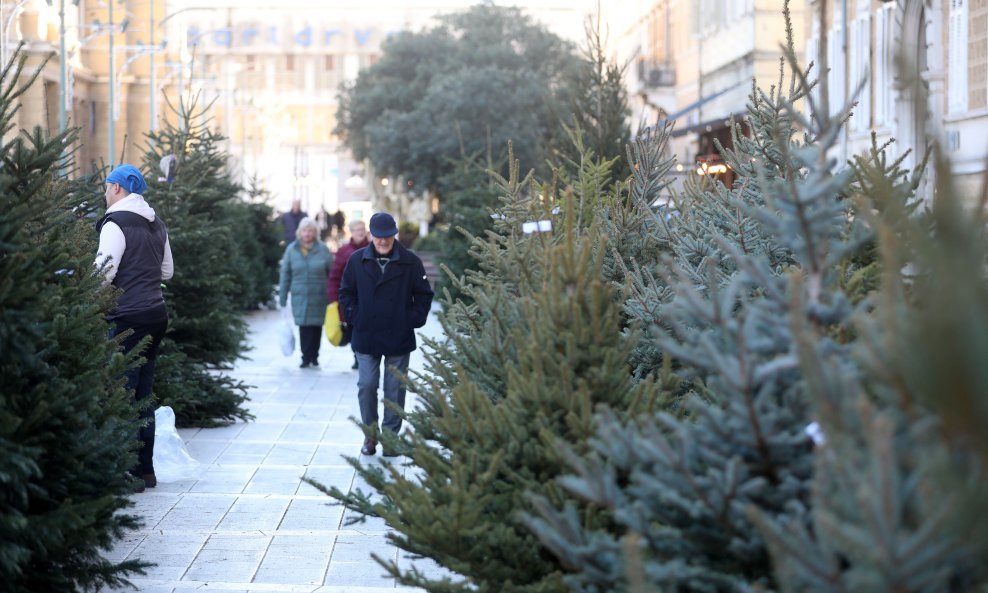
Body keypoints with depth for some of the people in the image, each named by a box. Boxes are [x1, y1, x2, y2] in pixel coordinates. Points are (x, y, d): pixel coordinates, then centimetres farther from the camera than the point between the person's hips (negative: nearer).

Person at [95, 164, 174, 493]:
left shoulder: (115, 224, -9)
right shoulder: (157, 225, 16)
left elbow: (103, 272, -16)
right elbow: (167, 270, 24)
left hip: (129, 316, -8)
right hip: (156, 314, 8)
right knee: (143, 394, 13)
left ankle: (131, 473, -6)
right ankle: (146, 469, 17)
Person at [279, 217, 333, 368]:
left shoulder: (323, 249, -1)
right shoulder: (292, 249, 2)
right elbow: (285, 274, 6)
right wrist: (282, 297, 5)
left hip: (319, 297, 0)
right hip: (299, 296, 0)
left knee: (316, 326, 5)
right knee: (304, 327, -5)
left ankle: (313, 358, 19)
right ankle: (307, 358, 4)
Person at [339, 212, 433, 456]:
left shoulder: (410, 262, -4)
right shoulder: (357, 260, -1)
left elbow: (424, 295, 4)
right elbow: (346, 292, 9)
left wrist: (413, 320, -4)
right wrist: (353, 318, 0)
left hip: (399, 338, -1)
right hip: (366, 338, 1)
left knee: (395, 389, 5)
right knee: (366, 386, 0)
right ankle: (370, 434, 16)